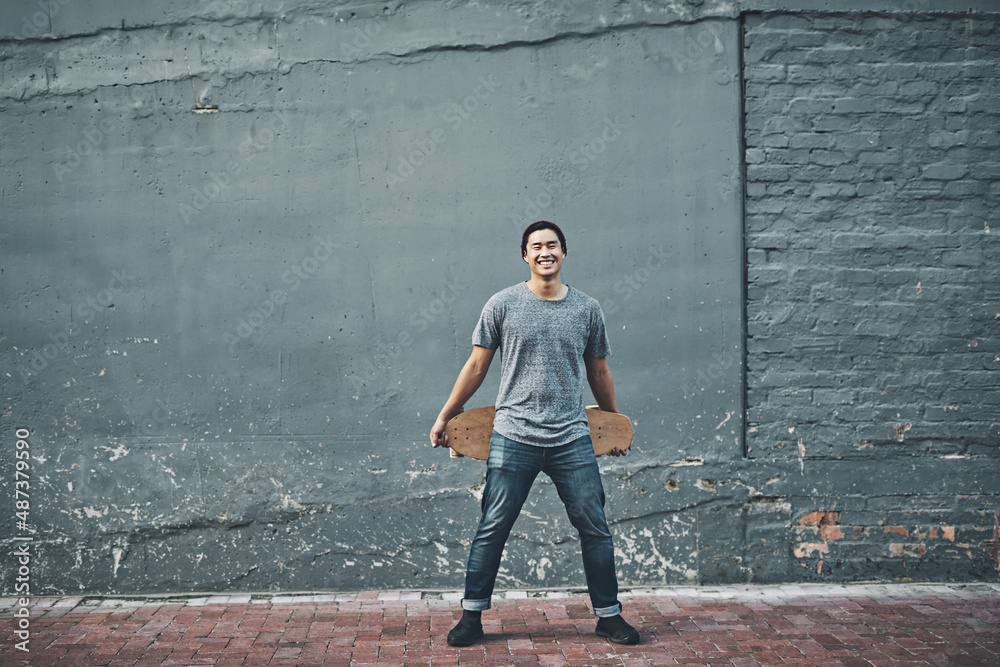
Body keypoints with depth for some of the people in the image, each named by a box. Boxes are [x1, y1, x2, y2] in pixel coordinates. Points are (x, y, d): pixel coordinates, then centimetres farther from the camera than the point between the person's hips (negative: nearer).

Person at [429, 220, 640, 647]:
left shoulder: (587, 309, 7)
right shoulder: (502, 305, 2)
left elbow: (599, 373, 18)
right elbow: (477, 366, 8)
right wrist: (444, 417, 8)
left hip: (572, 440, 2)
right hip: (513, 439, -1)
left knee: (595, 530, 5)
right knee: (492, 530, 2)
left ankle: (608, 616, 21)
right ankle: (472, 617, 16)